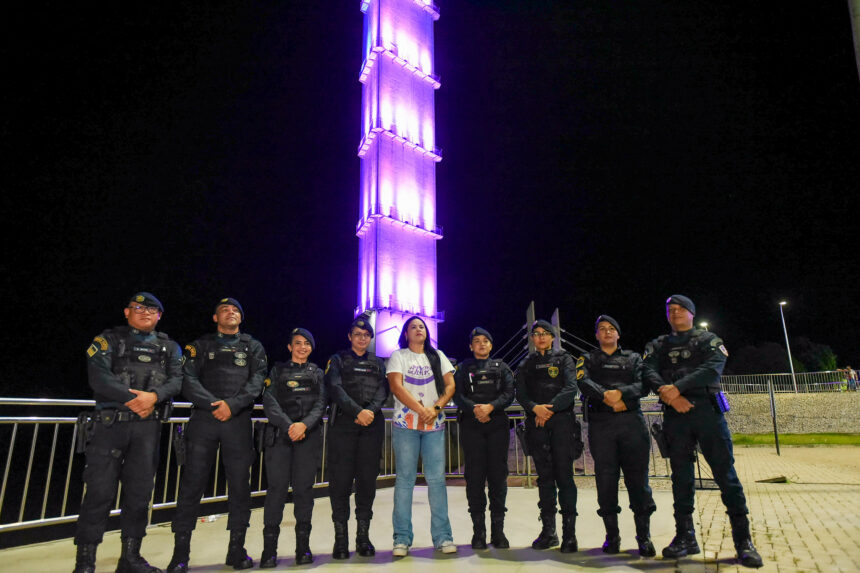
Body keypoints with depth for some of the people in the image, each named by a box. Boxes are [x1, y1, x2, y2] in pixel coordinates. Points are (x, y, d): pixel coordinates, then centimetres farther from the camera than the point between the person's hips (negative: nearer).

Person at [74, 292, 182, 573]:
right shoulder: (108, 340, 6)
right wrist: (132, 398, -17)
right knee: (100, 490, -3)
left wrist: (154, 395, -18)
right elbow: (99, 376, -8)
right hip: (110, 422, -3)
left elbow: (177, 379, 1)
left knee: (140, 491, 6)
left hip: (148, 426, 3)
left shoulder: (170, 347, 15)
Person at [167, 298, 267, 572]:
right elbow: (189, 380, 0)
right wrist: (214, 404, -14)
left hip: (238, 421, 1)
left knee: (240, 484, 3)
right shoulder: (200, 346, 14)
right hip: (203, 419, 0)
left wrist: (232, 404, -14)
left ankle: (237, 549, 14)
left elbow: (257, 381, 1)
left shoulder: (253, 347, 15)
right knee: (192, 483, -2)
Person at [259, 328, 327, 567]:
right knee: (277, 486, -7)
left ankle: (303, 546, 6)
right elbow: (269, 401, 2)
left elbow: (321, 403, 6)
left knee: (304, 487, -2)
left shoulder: (317, 372, 18)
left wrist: (305, 424, -13)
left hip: (309, 434, 1)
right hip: (279, 433, -1)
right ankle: (270, 548, -2)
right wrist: (288, 426, -13)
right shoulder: (278, 370, 15)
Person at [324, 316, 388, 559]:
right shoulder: (337, 360, 11)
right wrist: (357, 411, -17)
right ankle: (340, 537, 3)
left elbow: (383, 390, 5)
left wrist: (370, 411, -14)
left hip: (372, 424, 2)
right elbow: (335, 388, -5)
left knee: (368, 478, 1)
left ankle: (363, 536, 10)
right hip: (343, 423, -2)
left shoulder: (378, 363, 18)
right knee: (341, 479, -5)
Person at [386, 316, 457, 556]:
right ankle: (402, 539, 4)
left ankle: (442, 536, 5)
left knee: (437, 478, -1)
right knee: (405, 479, -2)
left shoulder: (438, 356, 16)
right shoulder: (398, 356, 8)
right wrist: (421, 409, -15)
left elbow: (450, 385, 8)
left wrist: (435, 409, -9)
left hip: (435, 424, 2)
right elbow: (396, 386, -5)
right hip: (405, 424, -2)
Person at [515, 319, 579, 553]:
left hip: (561, 421, -3)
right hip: (536, 424, 3)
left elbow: (570, 389, -4)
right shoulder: (526, 364, 16)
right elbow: (521, 394, 6)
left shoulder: (564, 359, 9)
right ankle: (548, 531, 13)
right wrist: (536, 408, -13)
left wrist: (550, 409, -13)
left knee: (564, 475, -6)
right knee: (545, 476, 6)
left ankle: (569, 533, -1)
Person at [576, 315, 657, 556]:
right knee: (605, 478, 0)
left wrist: (621, 393, -18)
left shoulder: (633, 358, 18)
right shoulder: (587, 359, 15)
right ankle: (612, 536, 10)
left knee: (638, 476, -2)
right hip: (600, 424, 0)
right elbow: (583, 382, -5)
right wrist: (606, 396, -21)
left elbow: (643, 385, 1)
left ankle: (644, 536, 7)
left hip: (631, 421, 1)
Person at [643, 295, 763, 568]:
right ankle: (685, 537, 13)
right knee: (681, 476, 5)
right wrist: (668, 394, -20)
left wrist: (677, 387, -19)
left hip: (707, 409, -2)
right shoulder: (658, 346, 16)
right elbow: (650, 372, 0)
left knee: (725, 472, -4)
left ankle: (743, 540, 3)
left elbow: (712, 369, -9)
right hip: (675, 415, 2)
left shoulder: (709, 340, 10)